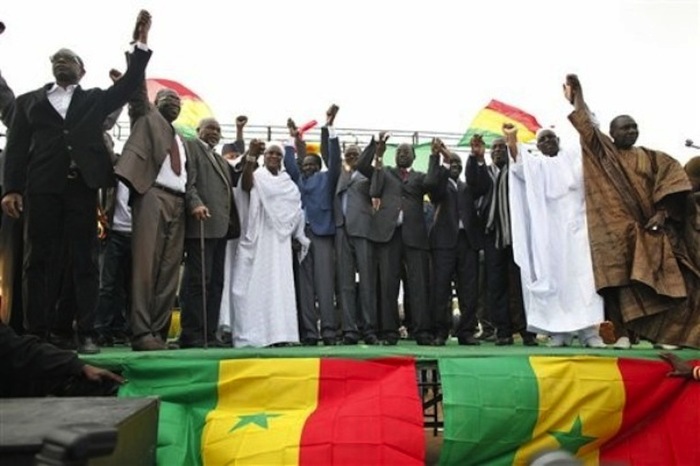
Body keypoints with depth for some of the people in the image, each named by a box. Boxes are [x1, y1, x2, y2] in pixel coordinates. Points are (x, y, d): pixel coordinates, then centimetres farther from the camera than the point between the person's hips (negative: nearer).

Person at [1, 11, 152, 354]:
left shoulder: (95, 99, 19)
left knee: (84, 261, -1)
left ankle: (85, 334, 0)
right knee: (39, 260, 1)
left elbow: (130, 84, 7)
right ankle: (36, 333, 5)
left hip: (82, 186, 0)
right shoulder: (29, 101, 18)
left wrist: (141, 42, -2)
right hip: (42, 187, 1)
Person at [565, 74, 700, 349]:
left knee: (663, 280, -5)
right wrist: (577, 95, -3)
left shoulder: (651, 158, 15)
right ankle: (623, 332, -4)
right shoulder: (603, 153, 10)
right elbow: (587, 127, 0)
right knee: (621, 280, -6)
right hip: (617, 230, -2)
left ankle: (666, 332, 1)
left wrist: (663, 213, -10)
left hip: (650, 229, 3)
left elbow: (671, 179, 4)